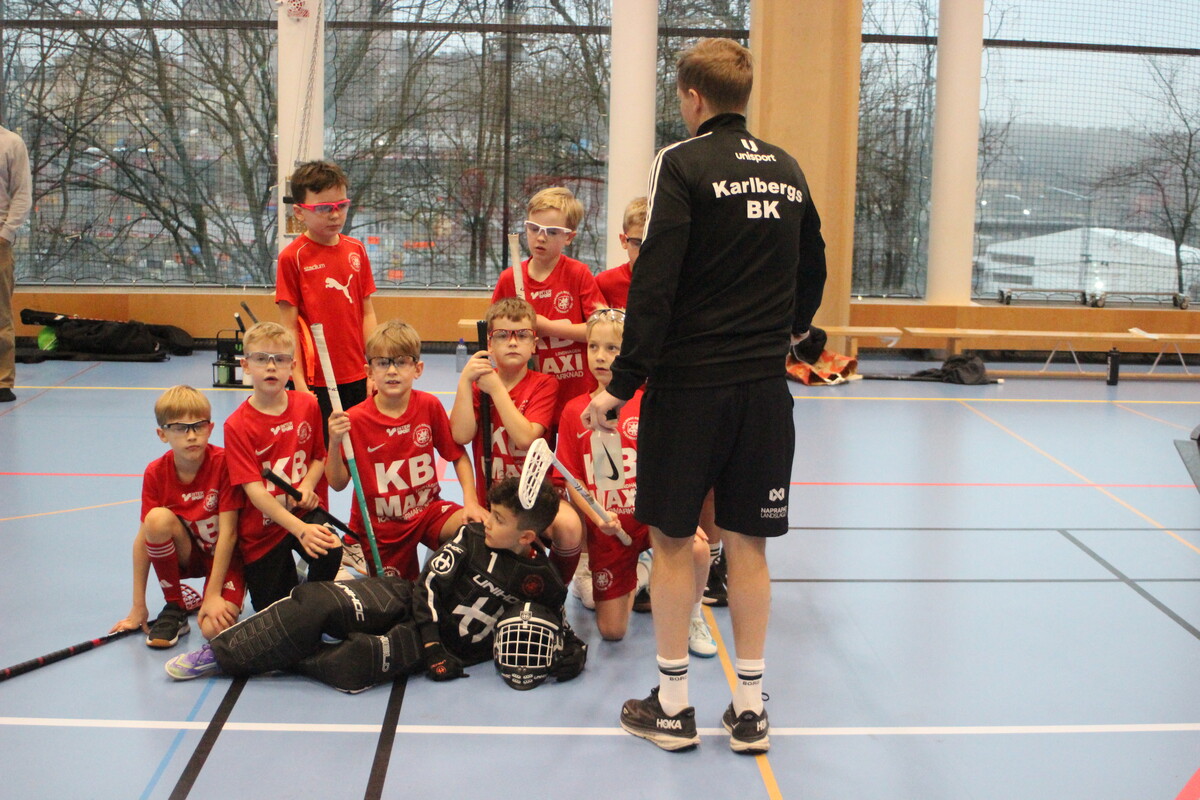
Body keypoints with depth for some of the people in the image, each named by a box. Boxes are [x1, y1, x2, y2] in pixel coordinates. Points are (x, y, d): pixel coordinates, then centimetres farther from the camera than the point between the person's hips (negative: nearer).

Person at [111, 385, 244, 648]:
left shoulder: (224, 463, -20)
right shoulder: (156, 473, -10)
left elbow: (228, 533, -20)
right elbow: (144, 537, -10)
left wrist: (213, 594, -23)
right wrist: (138, 607, -11)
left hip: (224, 557, -4)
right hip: (186, 556, 4)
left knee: (215, 629, -30)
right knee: (158, 518, -29)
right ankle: (174, 609, -11)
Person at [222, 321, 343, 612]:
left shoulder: (307, 405, -4)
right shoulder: (237, 425, -15)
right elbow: (254, 490, -20)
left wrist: (307, 485, -17)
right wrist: (300, 529, -32)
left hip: (305, 510, 1)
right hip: (263, 526, -1)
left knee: (329, 550, -32)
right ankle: (288, 571, 37)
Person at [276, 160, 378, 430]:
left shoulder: (356, 250, 7)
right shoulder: (292, 257, -6)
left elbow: (367, 313, 11)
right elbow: (290, 326, -6)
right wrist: (299, 382, -9)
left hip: (357, 378, 4)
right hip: (316, 381, -4)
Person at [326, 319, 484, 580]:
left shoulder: (430, 406, -7)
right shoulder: (355, 419, -12)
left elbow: (459, 456, -1)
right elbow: (338, 483, -8)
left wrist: (471, 502, -14)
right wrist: (335, 444, -25)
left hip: (427, 509, 1)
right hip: (376, 524, -1)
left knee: (479, 527, -25)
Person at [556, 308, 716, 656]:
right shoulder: (574, 411, -1)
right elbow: (572, 481, 0)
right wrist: (597, 516, -18)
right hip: (606, 530, 2)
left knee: (696, 548, -34)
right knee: (611, 631, 2)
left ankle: (691, 616, -3)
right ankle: (637, 579, 36)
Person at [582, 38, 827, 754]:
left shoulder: (683, 163, -8)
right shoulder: (787, 170, 9)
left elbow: (655, 282, -15)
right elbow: (812, 270, 20)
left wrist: (622, 384, -12)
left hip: (689, 382, -5)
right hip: (765, 385, 5)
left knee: (673, 538, 7)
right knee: (748, 541, 11)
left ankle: (674, 704, 15)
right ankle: (750, 708, 17)